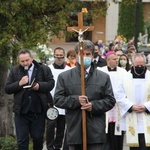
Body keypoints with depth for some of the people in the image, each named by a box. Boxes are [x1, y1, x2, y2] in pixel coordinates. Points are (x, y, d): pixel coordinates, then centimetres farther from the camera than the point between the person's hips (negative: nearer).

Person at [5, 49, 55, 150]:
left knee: (38, 137, 12)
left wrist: (39, 86, -18)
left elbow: (51, 83, -1)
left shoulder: (44, 69, 0)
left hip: (38, 111, 0)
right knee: (22, 139, 4)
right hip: (21, 111, 0)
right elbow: (7, 89, 1)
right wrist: (19, 84, -15)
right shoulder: (14, 71, 3)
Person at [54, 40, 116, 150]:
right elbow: (57, 99, 2)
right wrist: (76, 100, -14)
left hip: (96, 131, 0)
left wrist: (94, 106, -11)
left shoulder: (104, 77, 9)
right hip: (74, 130, 0)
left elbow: (110, 100, 6)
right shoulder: (64, 77, 8)